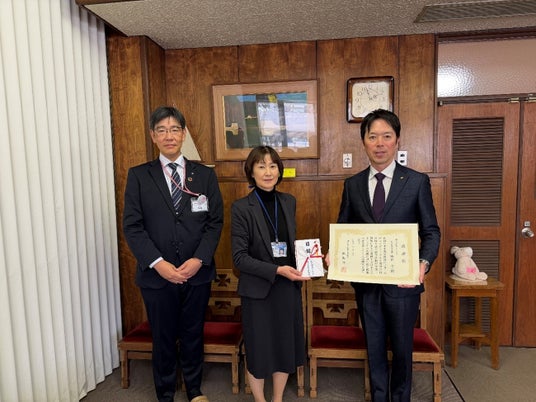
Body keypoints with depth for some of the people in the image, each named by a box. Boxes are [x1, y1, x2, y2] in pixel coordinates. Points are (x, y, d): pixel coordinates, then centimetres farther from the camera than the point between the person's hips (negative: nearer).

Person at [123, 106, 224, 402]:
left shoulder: (205, 175, 3)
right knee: (163, 338, 15)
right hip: (156, 274, -1)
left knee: (193, 334, 17)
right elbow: (132, 226, -5)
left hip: (197, 273, 1)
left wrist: (199, 259, -13)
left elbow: (215, 221, -1)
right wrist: (158, 263, -15)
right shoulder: (138, 176, 0)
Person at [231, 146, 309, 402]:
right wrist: (276, 270, -23)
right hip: (258, 290, -4)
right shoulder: (241, 208, -13)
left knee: (286, 346, 17)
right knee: (259, 350, 12)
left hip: (288, 288, 5)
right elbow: (239, 257, -15)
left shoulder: (289, 202, 3)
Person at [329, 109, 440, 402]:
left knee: (402, 348, 17)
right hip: (365, 281, 2)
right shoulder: (352, 184, 2)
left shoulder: (417, 182, -5)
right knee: (374, 348, 18)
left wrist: (424, 263, -22)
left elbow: (431, 231, -3)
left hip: (402, 281, -2)